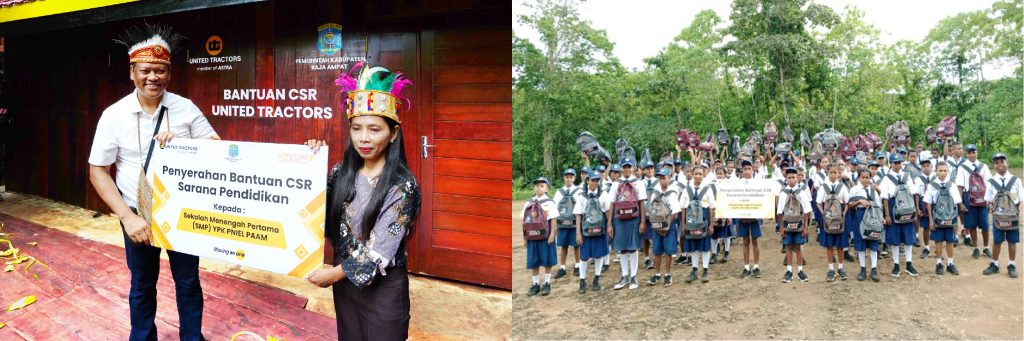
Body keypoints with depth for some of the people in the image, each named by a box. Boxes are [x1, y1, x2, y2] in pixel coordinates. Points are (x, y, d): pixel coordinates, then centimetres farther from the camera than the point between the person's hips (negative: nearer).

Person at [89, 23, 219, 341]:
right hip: (137, 214, 0)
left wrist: (182, 143, -26)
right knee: (142, 285, 17)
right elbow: (98, 171, -6)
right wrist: (127, 217, -15)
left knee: (188, 281, 12)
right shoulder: (114, 114, -9)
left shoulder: (186, 109, -8)